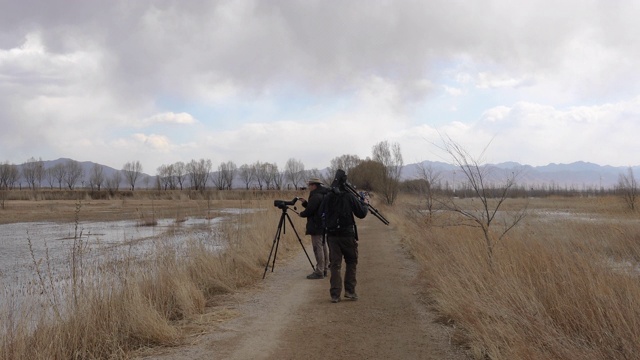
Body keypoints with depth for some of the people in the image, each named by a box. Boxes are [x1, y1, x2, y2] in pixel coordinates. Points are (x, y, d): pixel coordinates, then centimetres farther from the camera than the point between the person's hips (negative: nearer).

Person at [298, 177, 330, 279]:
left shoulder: (316, 196, -17)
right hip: (324, 226, 11)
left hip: (317, 227, -11)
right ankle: (324, 269, 21)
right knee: (324, 247, 14)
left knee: (318, 248, -8)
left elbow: (309, 211, -18)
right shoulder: (324, 195, 15)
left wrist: (301, 213, 1)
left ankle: (319, 272, -7)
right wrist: (305, 203, 10)